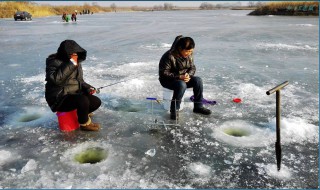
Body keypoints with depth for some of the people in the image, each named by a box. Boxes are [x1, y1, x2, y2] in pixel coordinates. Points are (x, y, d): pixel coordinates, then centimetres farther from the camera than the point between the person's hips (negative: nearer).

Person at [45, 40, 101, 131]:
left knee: (96, 102, -5)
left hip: (74, 94, 8)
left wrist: (88, 88, -4)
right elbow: (56, 79, -35)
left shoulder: (76, 62, 8)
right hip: (58, 99, -8)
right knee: (83, 100, -33)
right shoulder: (54, 62, -15)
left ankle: (81, 114, 20)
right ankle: (85, 123, -7)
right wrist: (71, 64, -33)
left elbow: (79, 81, 17)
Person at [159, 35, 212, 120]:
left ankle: (198, 107, -6)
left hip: (184, 78, 6)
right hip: (168, 80, -6)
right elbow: (163, 73, -22)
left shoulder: (189, 54, -4)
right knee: (181, 85, -36)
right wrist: (179, 77, -31)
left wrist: (188, 75, -18)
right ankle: (174, 110, -22)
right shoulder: (169, 56, -24)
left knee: (198, 80, -19)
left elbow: (192, 67, 6)